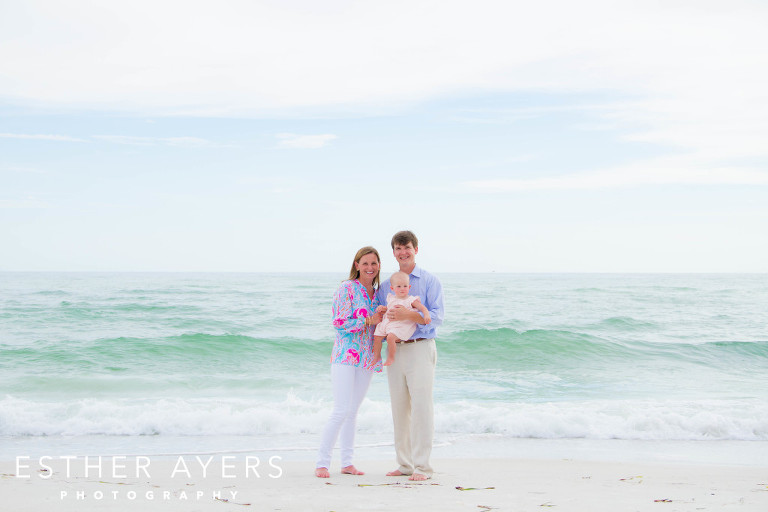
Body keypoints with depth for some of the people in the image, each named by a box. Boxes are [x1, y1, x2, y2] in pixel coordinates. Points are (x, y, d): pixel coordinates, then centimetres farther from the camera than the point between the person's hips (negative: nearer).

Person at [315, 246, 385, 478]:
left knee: (352, 412, 9)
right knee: (341, 410, -13)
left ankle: (347, 462, 14)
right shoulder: (347, 289, -4)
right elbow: (340, 323, -11)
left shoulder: (377, 293, 16)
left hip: (367, 360, 6)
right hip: (346, 356, -6)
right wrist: (370, 321, -12)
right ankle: (322, 462, -6)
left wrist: (383, 320, -2)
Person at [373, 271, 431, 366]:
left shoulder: (411, 300, -3)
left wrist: (426, 315, -25)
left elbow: (423, 308, -7)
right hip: (388, 322, 7)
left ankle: (391, 358, -10)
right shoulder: (391, 298, 15)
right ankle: (377, 356, 22)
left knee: (390, 337, -28)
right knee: (377, 337, 0)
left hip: (401, 325, -7)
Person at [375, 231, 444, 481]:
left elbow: (437, 316, -9)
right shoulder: (386, 286, 17)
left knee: (421, 407, -11)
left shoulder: (430, 281, 2)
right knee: (399, 408, 6)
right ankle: (405, 464, 14)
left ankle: (422, 467, -10)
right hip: (395, 349, 5)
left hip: (420, 348, -5)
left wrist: (408, 314, -23)